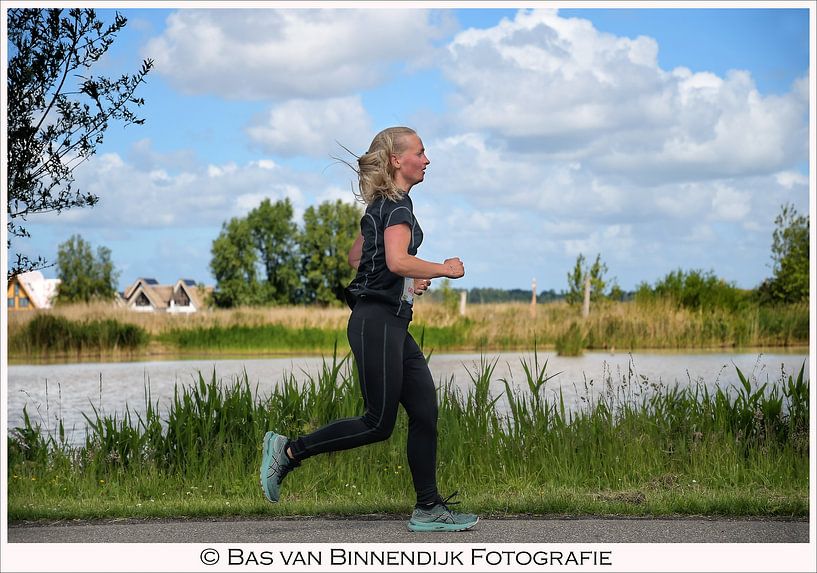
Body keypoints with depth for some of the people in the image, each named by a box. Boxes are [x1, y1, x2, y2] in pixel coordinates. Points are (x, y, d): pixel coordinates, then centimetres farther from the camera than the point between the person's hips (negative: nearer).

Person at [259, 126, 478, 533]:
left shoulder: (382, 205, 18)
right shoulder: (398, 205, -12)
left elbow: (356, 256, 28)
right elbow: (397, 260, -29)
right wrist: (444, 269, -15)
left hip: (392, 324, 10)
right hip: (377, 320, -10)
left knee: (425, 414, 5)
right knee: (379, 423, -7)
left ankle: (429, 509, 7)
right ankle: (288, 451, 3)